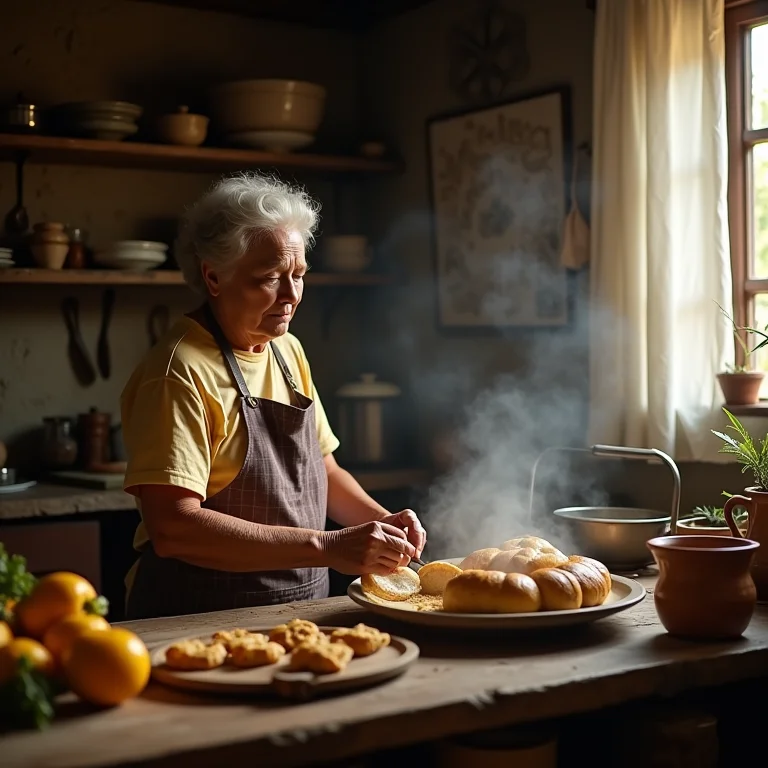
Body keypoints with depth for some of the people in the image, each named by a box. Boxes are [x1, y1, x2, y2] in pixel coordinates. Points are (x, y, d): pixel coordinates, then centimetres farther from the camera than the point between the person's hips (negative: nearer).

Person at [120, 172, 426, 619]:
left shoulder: (288, 351, 12)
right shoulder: (180, 371, -13)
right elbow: (172, 527, -22)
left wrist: (381, 521, 1)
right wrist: (326, 546, -24)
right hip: (200, 622, -6)